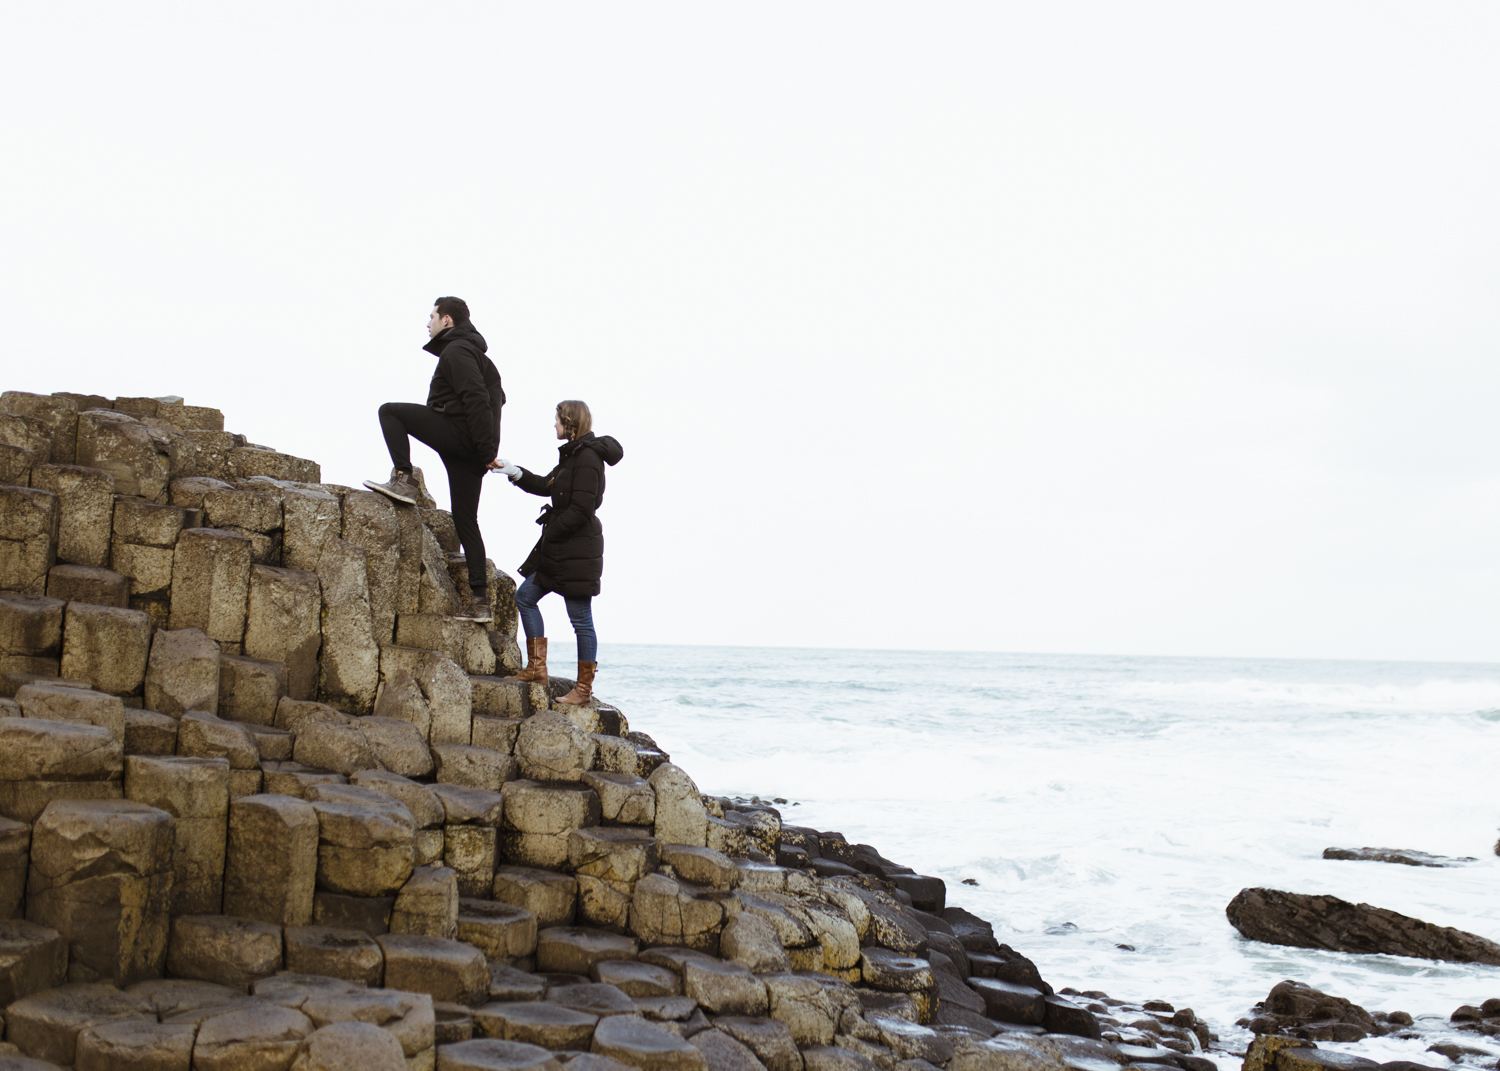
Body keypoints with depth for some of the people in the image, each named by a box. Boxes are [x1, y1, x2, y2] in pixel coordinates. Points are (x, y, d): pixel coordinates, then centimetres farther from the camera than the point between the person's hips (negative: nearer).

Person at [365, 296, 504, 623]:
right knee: (466, 520, 7)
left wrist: (486, 449, -21)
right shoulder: (476, 353, 25)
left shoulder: (457, 351, -6)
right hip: (471, 449, 9)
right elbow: (497, 398, 28)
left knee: (390, 411, -2)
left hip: (458, 433, -9)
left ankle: (404, 480, -12)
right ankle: (479, 599, 2)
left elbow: (477, 400, -18)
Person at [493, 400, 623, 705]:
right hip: (557, 548, 11)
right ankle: (537, 668, 19)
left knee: (581, 619, -3)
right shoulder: (572, 455, 14)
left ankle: (584, 688, 5)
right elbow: (546, 485, 24)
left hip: (578, 551, -11)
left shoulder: (587, 457, -17)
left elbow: (581, 509, -22)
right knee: (525, 596, 14)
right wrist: (513, 472, 18)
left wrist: (549, 532, -14)